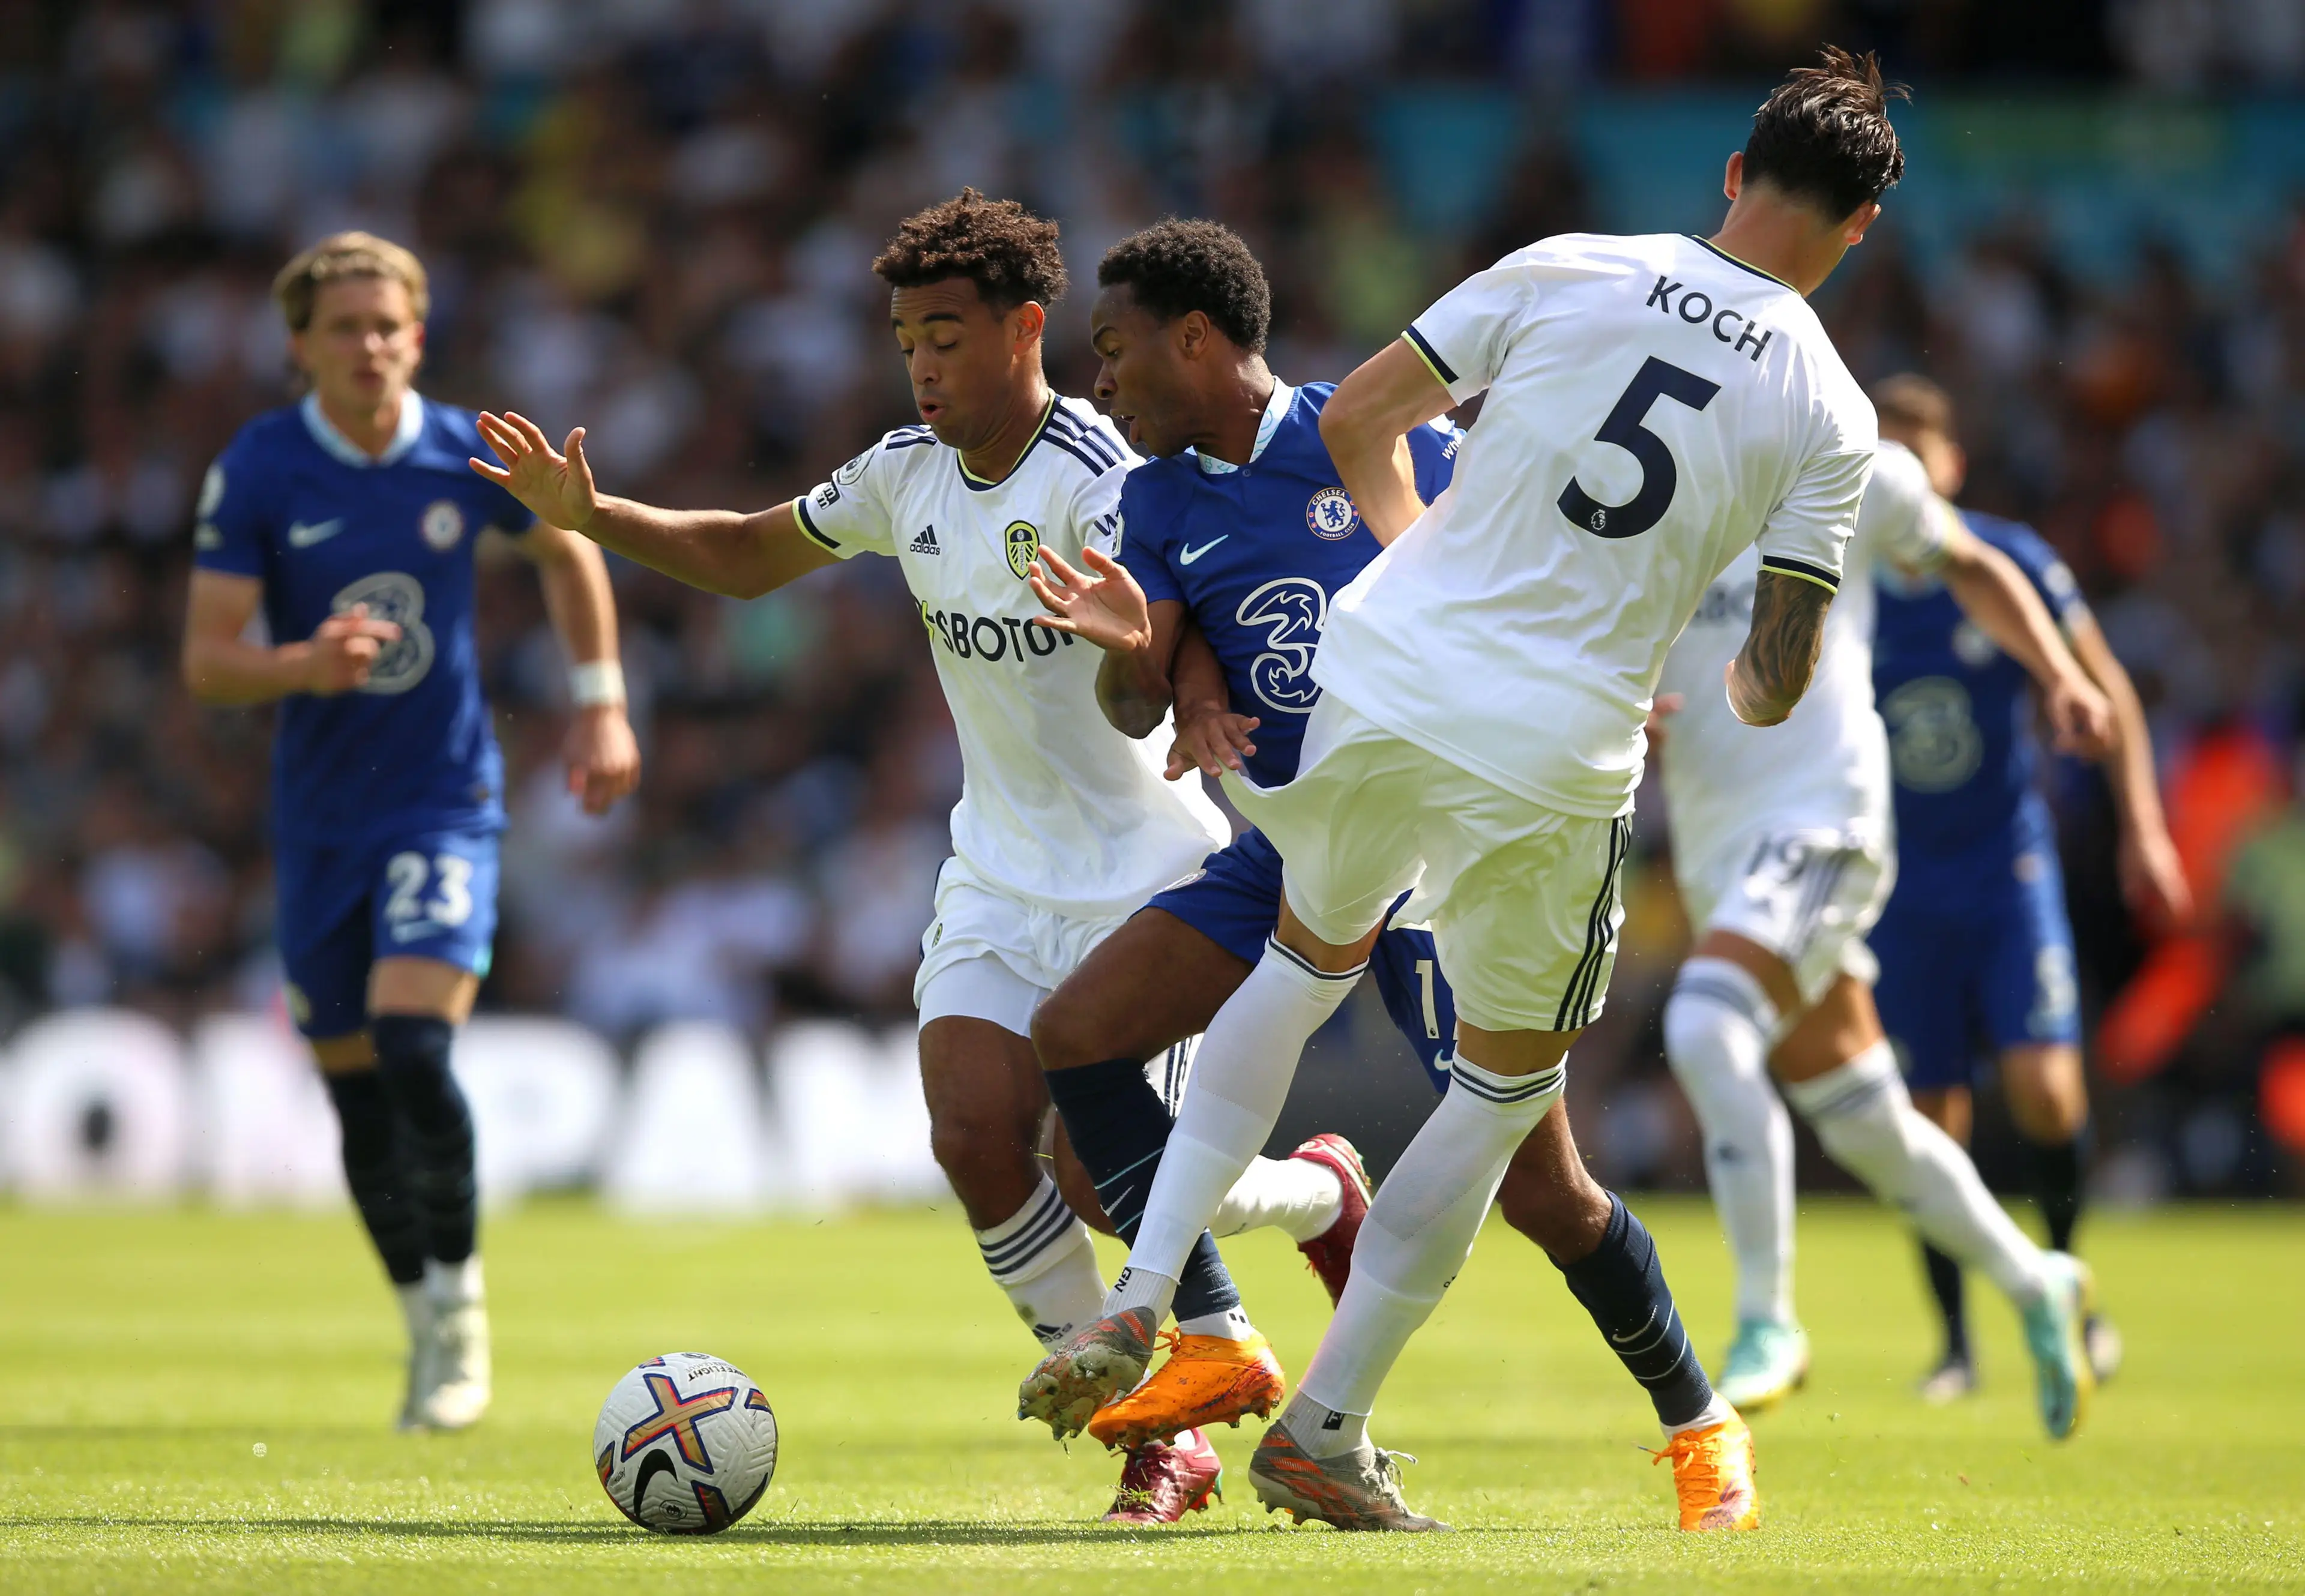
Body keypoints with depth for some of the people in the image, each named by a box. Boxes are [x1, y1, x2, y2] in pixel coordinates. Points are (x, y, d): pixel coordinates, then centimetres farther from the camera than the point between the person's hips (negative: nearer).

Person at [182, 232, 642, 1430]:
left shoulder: (467, 457, -5)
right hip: (319, 817, 2)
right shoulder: (256, 472, -8)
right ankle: (427, 1325, 24)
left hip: (445, 801, -1)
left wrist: (601, 704, 11)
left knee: (413, 1048, -20)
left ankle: (459, 1301, -4)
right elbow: (205, 664, -11)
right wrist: (306, 666, -30)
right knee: (356, 1089, 5)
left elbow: (569, 554, 16)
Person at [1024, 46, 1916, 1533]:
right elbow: (1780, 683, -1)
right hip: (1554, 765, -2)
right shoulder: (1831, 416, -3)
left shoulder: (1566, 271, 0)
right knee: (1508, 1081, 19)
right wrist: (1739, 700, 23)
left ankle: (1142, 1300, 19)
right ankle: (1325, 1433, 17)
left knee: (1312, 952, 29)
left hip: (1379, 683, 2)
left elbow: (1354, 423, 7)